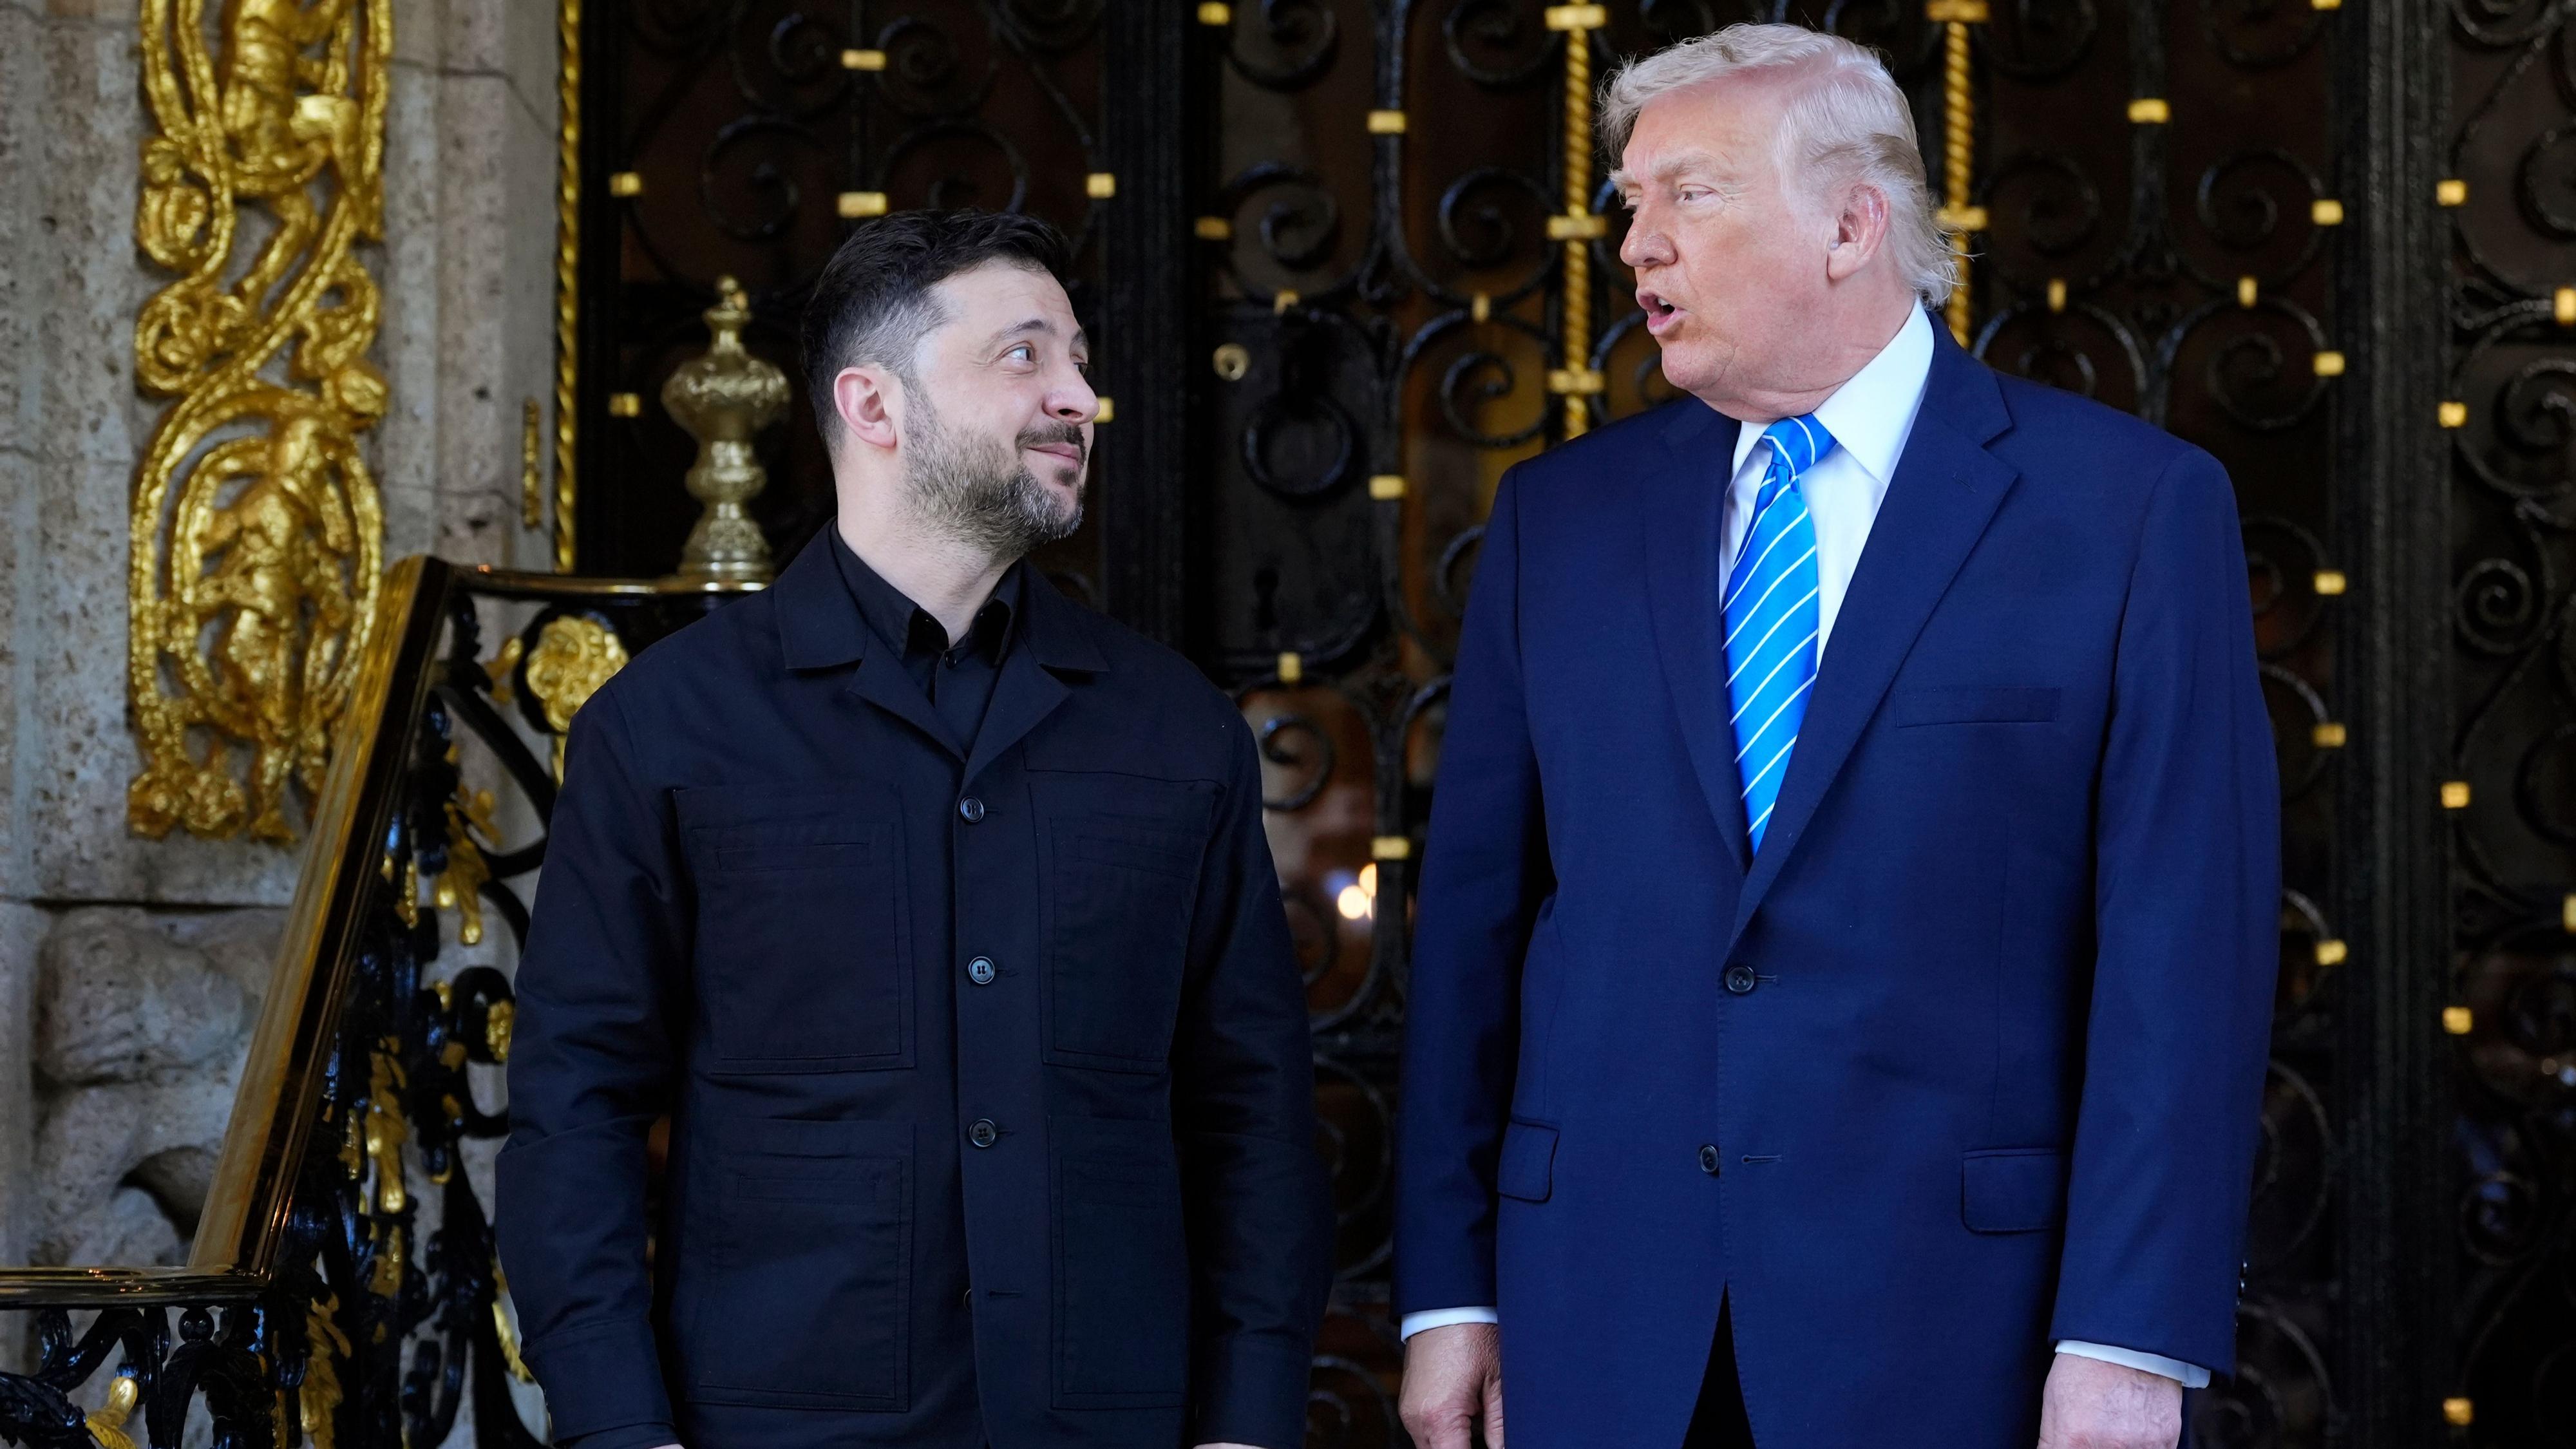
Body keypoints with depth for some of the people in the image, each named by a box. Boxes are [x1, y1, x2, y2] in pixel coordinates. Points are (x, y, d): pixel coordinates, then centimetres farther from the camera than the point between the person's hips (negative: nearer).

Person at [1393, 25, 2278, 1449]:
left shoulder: (2135, 508, -3)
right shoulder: (1559, 516, 9)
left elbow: (2182, 947, -7)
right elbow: (1476, 912, 8)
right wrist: (1447, 1286, 4)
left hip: (1945, 1329, -3)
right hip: (1601, 1317, 3)